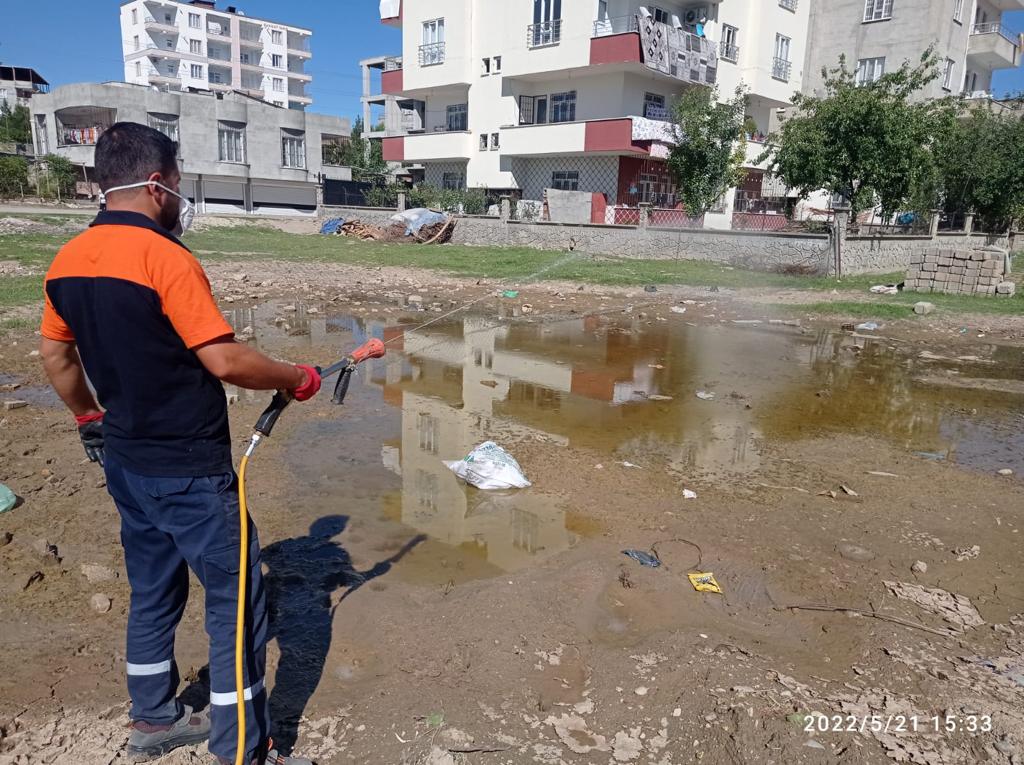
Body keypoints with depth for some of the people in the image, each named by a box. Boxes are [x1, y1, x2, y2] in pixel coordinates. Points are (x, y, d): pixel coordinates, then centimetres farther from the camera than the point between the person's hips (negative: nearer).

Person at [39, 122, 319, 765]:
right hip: (188, 470, -8)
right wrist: (296, 379, -8)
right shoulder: (165, 258, -20)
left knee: (153, 592, 22)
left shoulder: (67, 261, 4)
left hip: (125, 461, 9)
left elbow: (55, 355, 14)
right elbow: (225, 361, -23)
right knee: (237, 598, 3)